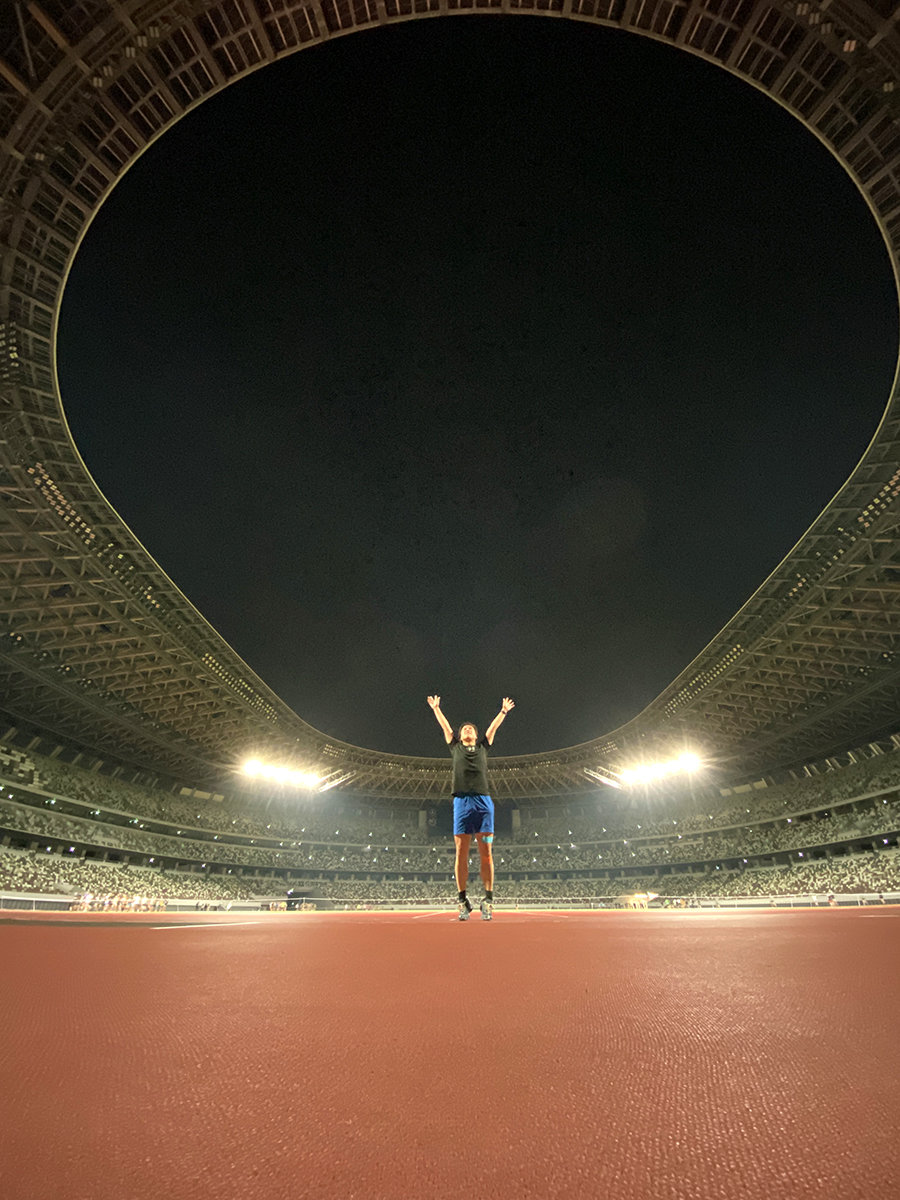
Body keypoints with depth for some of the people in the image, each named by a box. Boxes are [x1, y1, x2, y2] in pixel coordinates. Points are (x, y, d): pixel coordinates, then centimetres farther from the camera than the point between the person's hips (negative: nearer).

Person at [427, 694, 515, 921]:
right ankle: (463, 901, 4)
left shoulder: (483, 747, 22)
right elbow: (445, 726, 29)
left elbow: (493, 727, 30)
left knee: (486, 853, -3)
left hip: (483, 801, 0)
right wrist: (436, 708, 37)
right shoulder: (455, 747, 20)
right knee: (461, 853, -2)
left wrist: (504, 710, 36)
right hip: (462, 801, 0)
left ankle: (488, 901, 0)